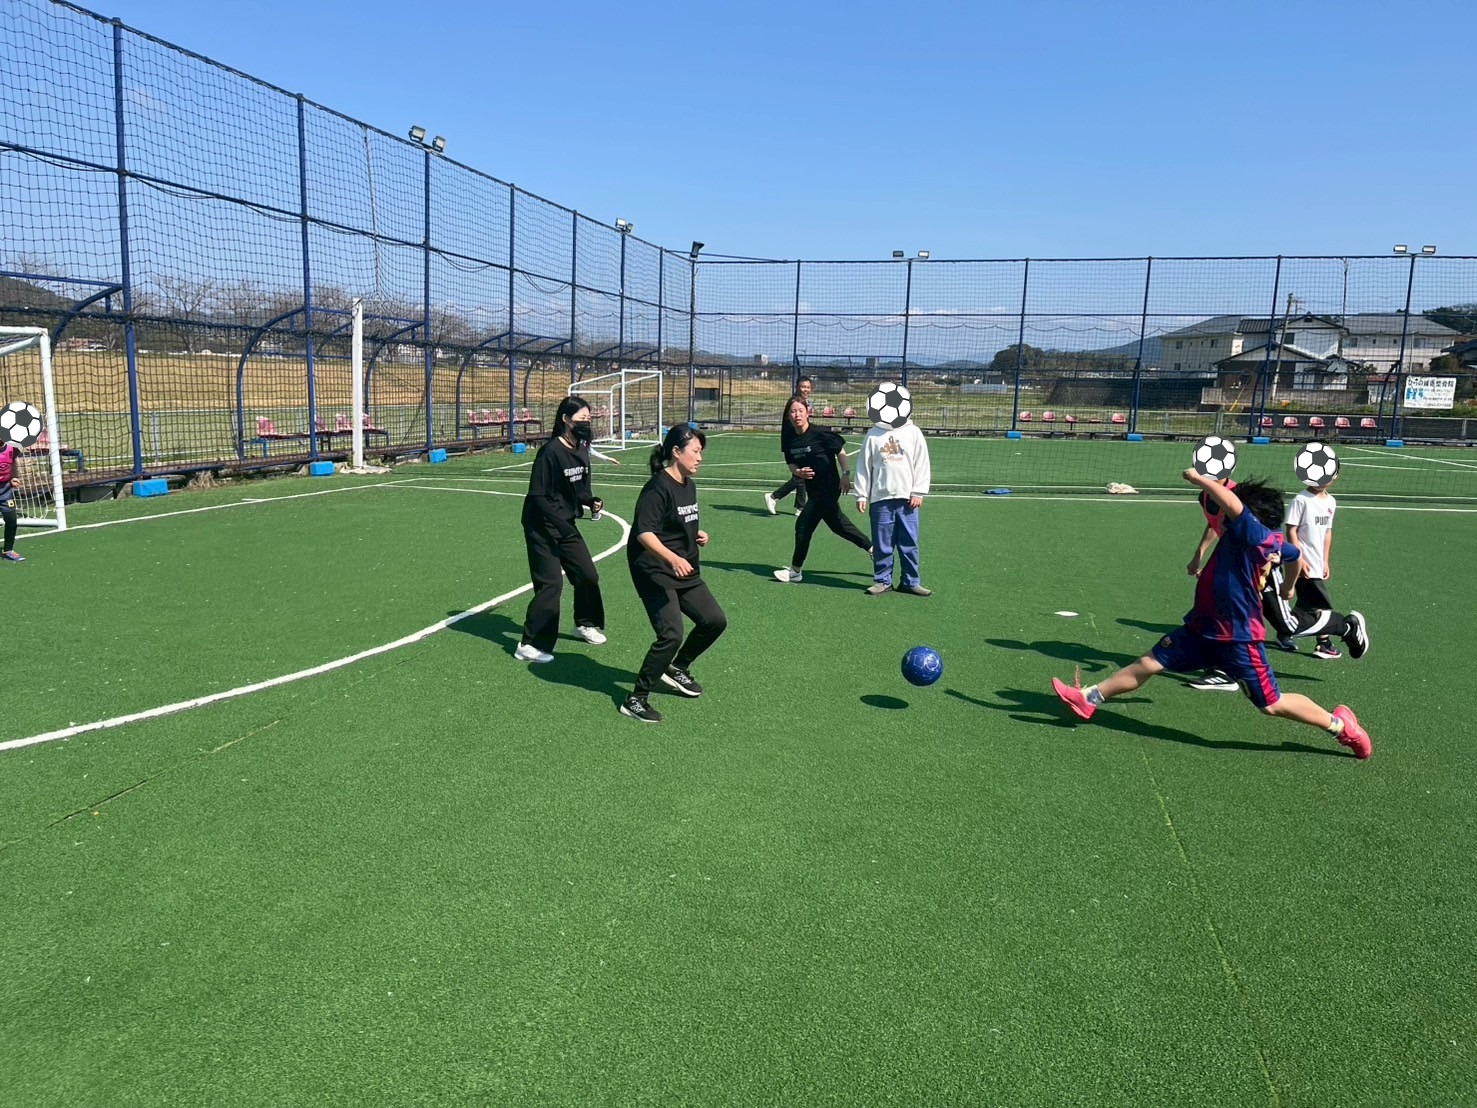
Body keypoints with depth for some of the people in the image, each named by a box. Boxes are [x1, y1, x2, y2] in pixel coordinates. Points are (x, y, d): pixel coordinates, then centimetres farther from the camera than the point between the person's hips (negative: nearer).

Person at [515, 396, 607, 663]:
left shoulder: (582, 451, 3)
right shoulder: (551, 451, -20)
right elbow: (537, 496, -20)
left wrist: (592, 501, -7)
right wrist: (561, 523, -25)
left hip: (566, 525, 8)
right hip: (542, 527, -8)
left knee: (588, 575, 14)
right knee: (551, 584, -10)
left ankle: (585, 623, 37)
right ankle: (530, 645, -1)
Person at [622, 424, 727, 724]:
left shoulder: (689, 485, 10)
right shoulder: (658, 487, -18)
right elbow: (644, 533, -28)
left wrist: (696, 536, 6)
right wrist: (673, 558, -41)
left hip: (685, 571, 9)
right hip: (654, 572, -9)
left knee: (715, 620, 9)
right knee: (671, 635, -18)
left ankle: (676, 668, 31)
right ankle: (635, 700, -3)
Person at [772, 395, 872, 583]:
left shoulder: (820, 433, -17)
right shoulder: (791, 440, 0)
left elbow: (840, 451, -8)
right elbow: (791, 463, 8)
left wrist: (846, 474, -9)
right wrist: (798, 472, -13)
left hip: (828, 487, -8)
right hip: (813, 489, 8)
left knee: (803, 525, -6)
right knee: (837, 523, 21)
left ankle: (795, 571, 8)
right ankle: (872, 549, 38)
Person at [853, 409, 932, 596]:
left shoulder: (913, 433, 6)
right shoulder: (873, 435, 5)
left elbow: (922, 464, 4)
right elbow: (864, 466, 7)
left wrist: (918, 493, -2)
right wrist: (861, 495, 3)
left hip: (907, 499, 0)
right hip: (880, 499, 0)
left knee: (909, 543, 3)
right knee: (882, 544, 4)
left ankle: (910, 581, 12)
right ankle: (882, 580, 15)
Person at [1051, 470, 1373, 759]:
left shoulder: (1255, 533, -23)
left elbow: (1232, 504, -41)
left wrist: (1198, 477, -26)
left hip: (1238, 640, -8)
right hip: (1202, 628, 9)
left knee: (1272, 704, 5)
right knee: (1149, 663, 6)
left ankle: (1339, 724, 25)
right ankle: (1089, 698, 11)